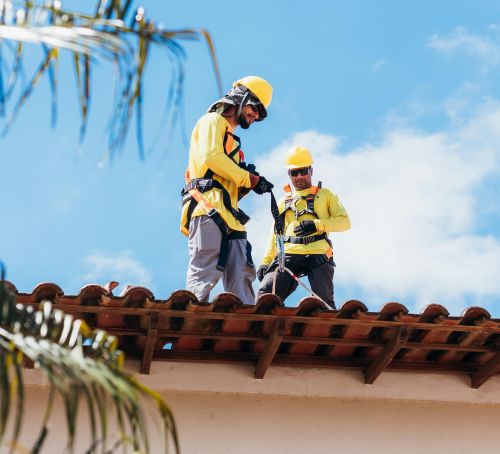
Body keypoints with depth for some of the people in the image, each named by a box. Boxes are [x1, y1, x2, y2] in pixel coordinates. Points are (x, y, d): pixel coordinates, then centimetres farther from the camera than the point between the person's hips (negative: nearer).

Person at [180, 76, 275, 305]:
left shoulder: (232, 140, 33)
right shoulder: (213, 121, 7)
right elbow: (211, 157, -14)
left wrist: (245, 186, 6)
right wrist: (249, 178, -9)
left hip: (228, 215, 9)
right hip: (209, 208, -9)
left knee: (241, 277, -1)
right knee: (204, 275, -16)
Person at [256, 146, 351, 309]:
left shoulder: (326, 195, 18)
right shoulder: (284, 203, 27)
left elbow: (344, 221, 6)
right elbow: (275, 234, 22)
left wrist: (317, 225, -11)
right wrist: (266, 261, 7)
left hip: (318, 255, -2)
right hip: (289, 255, 2)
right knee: (265, 294, -18)